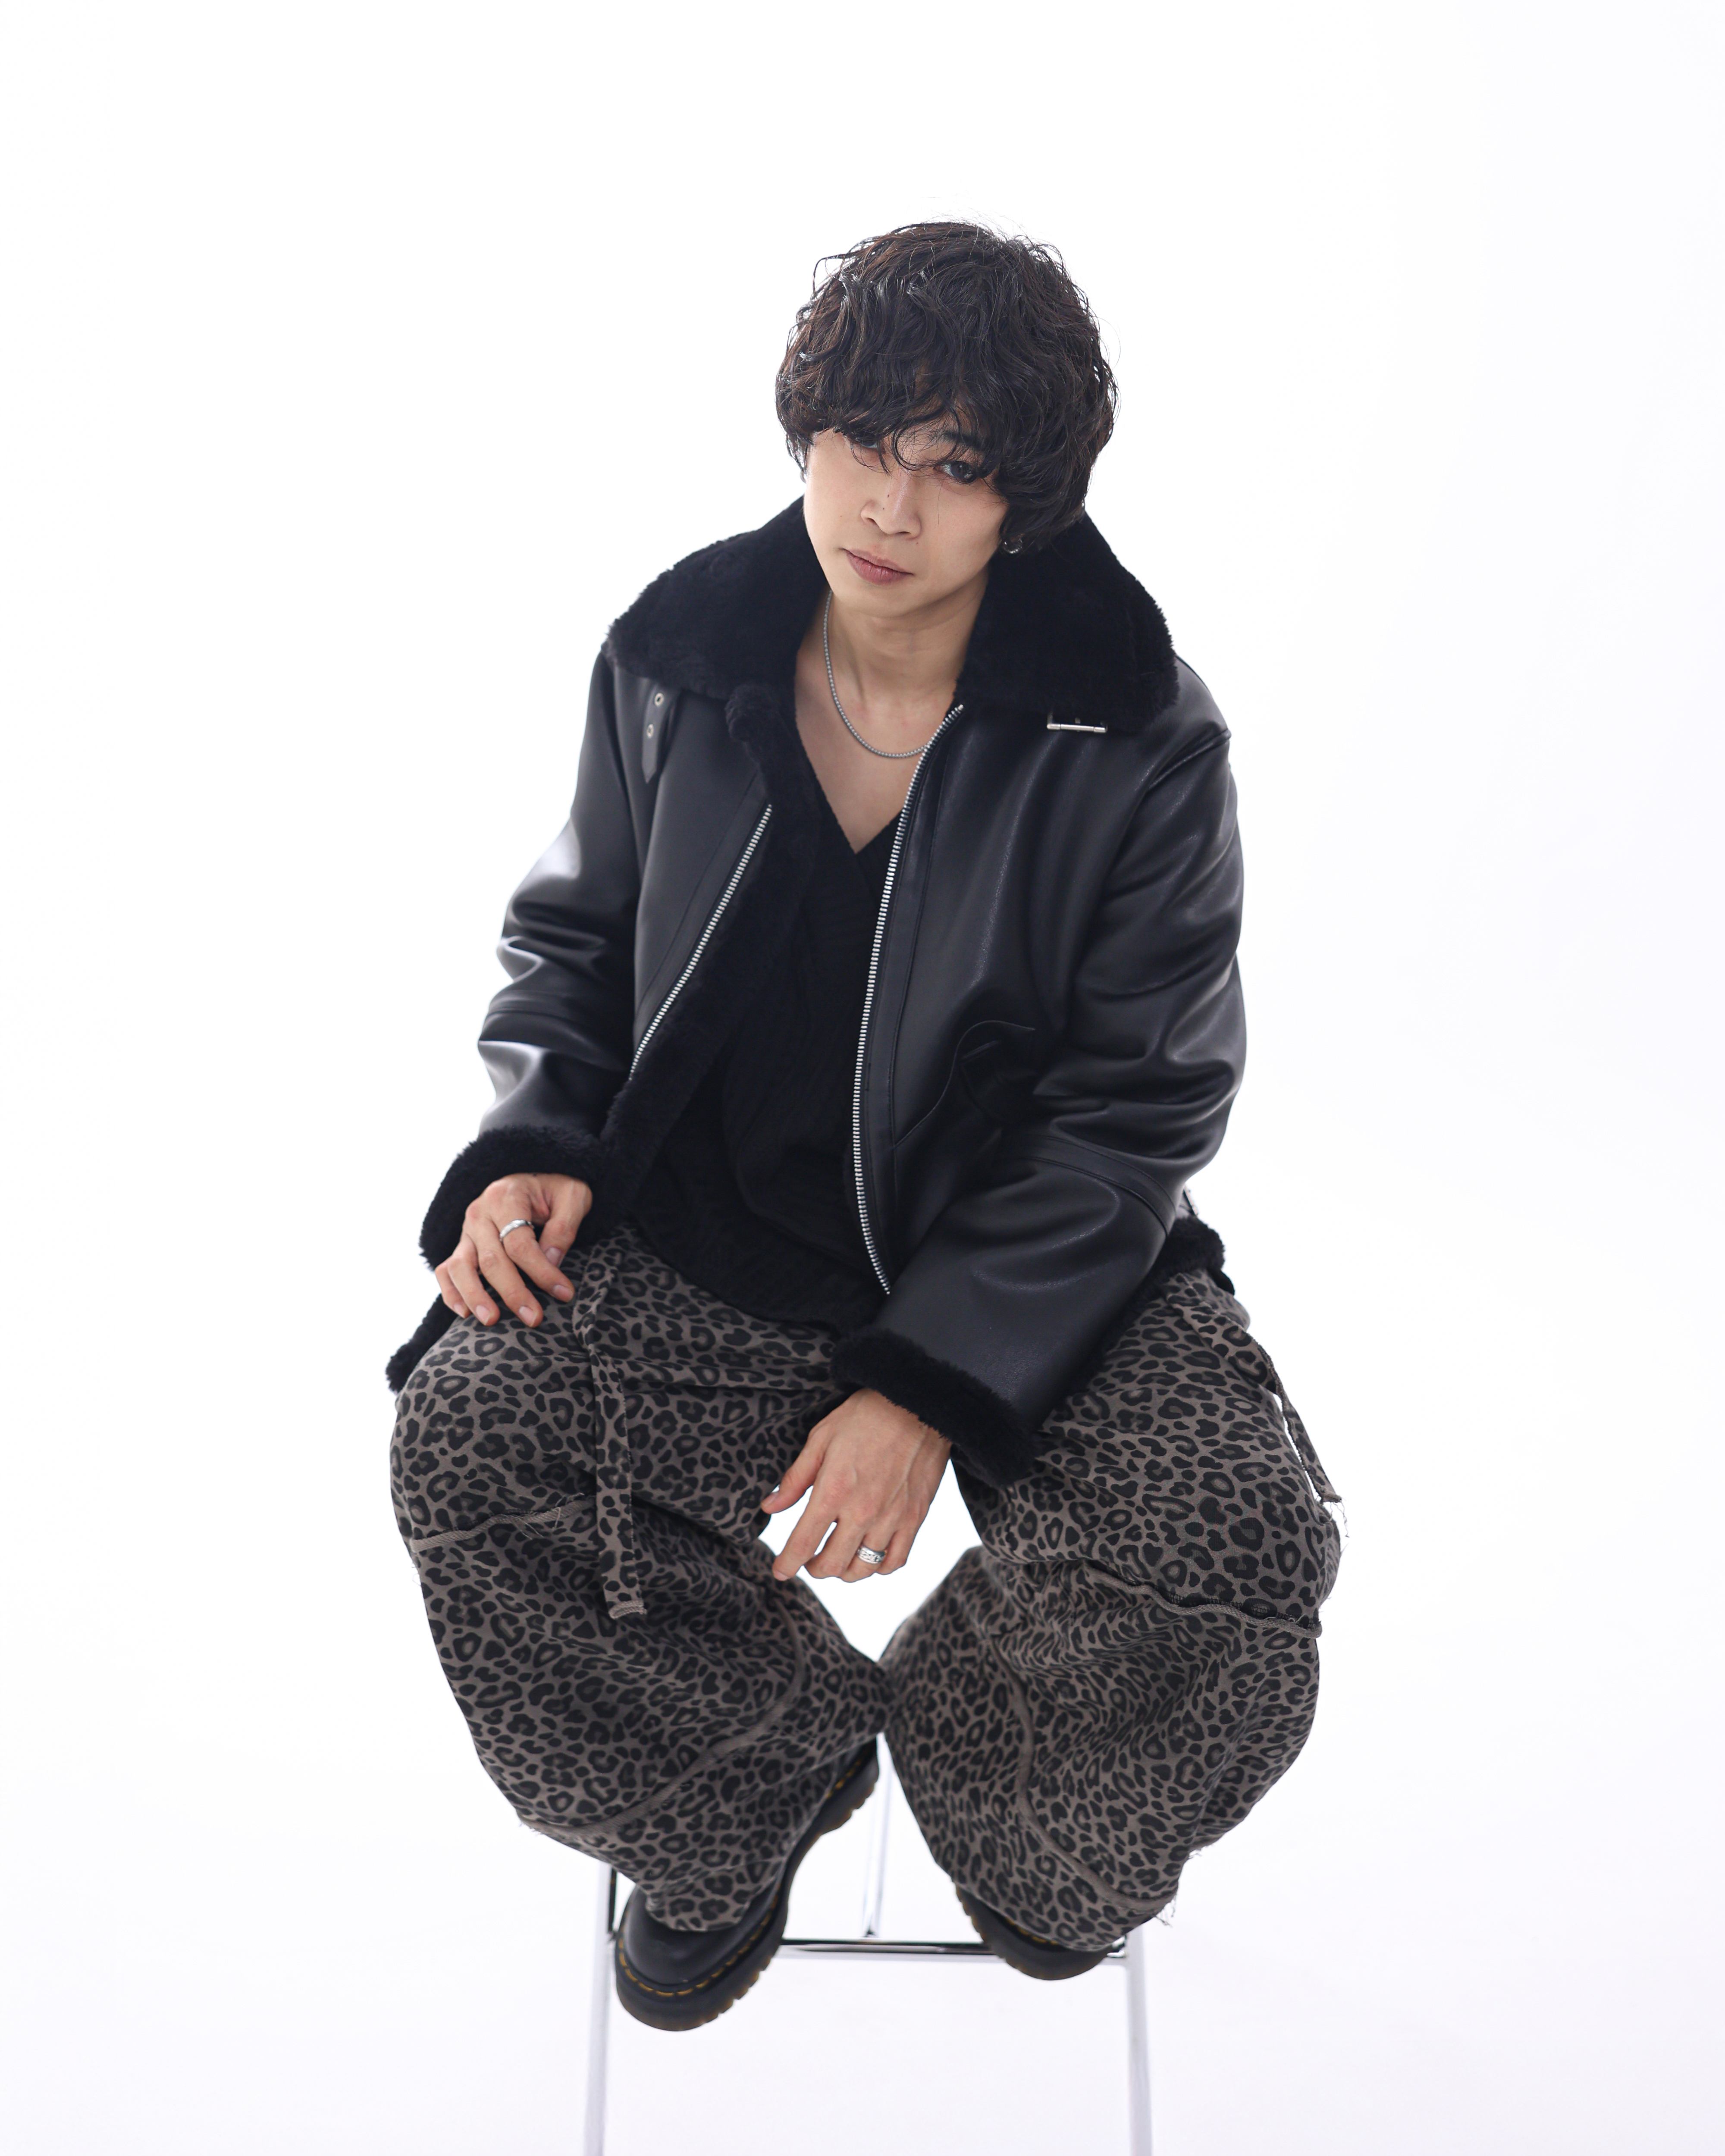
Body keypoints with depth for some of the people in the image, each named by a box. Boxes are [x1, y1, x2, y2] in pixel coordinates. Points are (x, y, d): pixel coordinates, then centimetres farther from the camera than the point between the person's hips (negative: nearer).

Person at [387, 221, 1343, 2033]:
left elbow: (1137, 1107, -10)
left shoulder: (1142, 741, -12)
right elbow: (573, 934, 12)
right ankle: (751, 1795, 10)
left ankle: (984, 1777, 16)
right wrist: (536, 1142, -10)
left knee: (1237, 1538, -25)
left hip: (1027, 1251, -1)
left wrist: (932, 1383, -20)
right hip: (708, 1235, 2)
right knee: (469, 1438, -23)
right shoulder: (672, 662, -3)